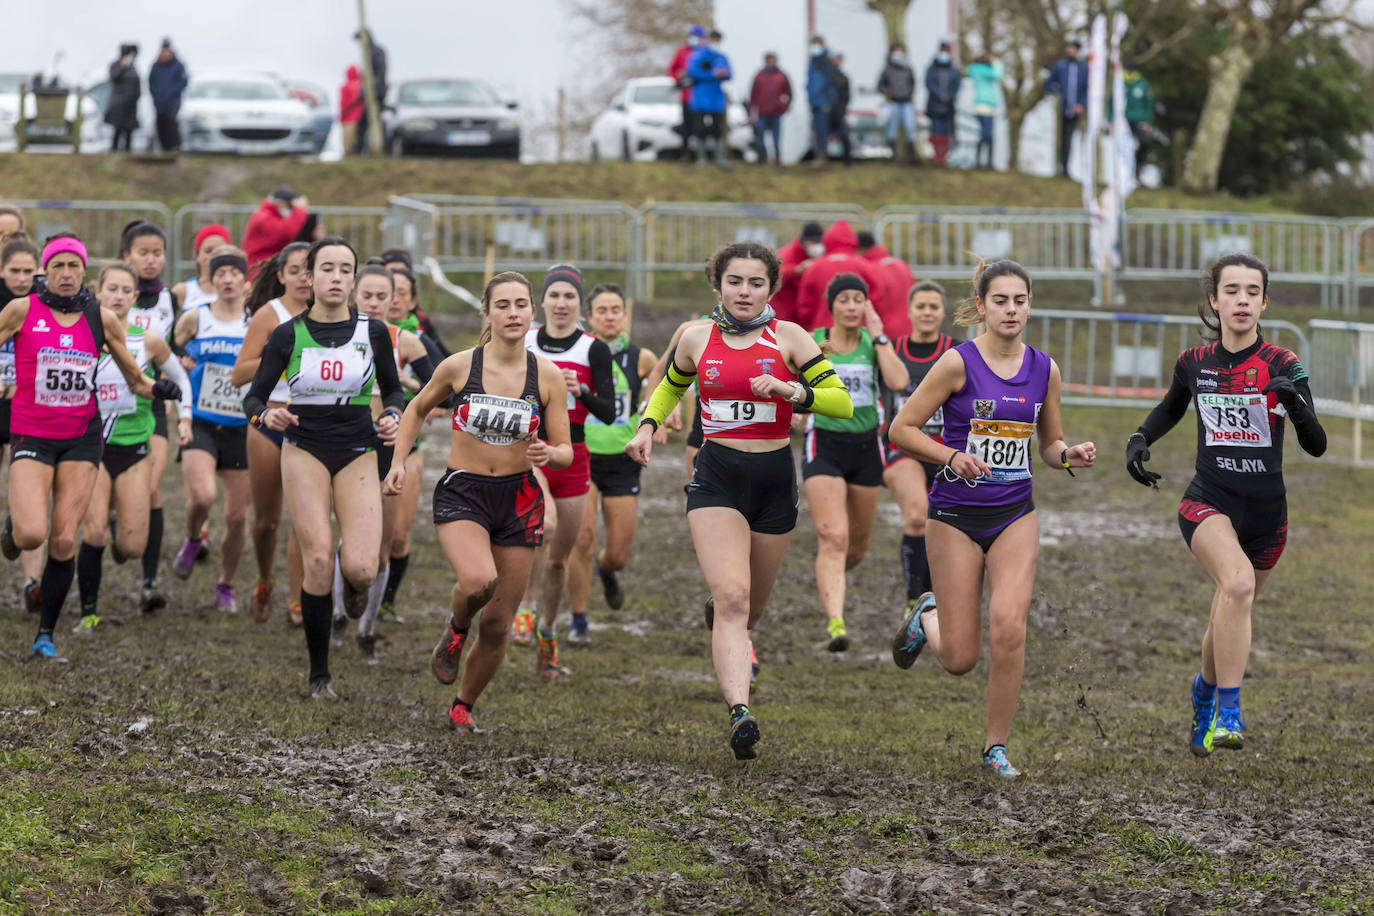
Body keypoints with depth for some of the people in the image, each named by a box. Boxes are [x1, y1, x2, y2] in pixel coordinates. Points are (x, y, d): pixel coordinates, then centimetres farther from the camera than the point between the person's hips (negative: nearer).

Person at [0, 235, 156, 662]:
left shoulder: (102, 319, 3)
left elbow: (133, 376, 12)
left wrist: (154, 387, -7)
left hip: (81, 438, 2)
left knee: (64, 540, -4)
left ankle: (46, 636, 9)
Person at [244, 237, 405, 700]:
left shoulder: (373, 332, 0)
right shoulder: (288, 335, -3)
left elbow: (393, 388, 14)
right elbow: (253, 397, 2)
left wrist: (392, 417, -7)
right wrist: (267, 415, -20)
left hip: (358, 455, 1)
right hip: (304, 452, -1)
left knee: (360, 569, -16)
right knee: (320, 562, -14)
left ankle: (354, 583, 25)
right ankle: (319, 675, 2)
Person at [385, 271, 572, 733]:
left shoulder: (549, 376, -4)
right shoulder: (458, 366, -7)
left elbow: (565, 452, 1)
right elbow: (418, 408, 13)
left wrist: (549, 453, -21)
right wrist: (399, 462, 4)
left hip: (518, 499, 2)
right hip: (462, 492, -2)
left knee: (497, 625, 4)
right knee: (479, 582, -32)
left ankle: (463, 707, 29)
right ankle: (456, 629, 4)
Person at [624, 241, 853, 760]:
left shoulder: (788, 338, -2)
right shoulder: (697, 339, 3)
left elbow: (842, 403, -7)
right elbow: (669, 387, 25)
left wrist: (792, 391, -23)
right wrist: (647, 428, 8)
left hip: (775, 479, 1)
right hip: (717, 479, -1)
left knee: (751, 606, 15)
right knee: (732, 598, -20)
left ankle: (726, 628, 53)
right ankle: (740, 714, -31)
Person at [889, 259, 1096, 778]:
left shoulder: (1044, 370, 3)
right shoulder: (959, 362, -10)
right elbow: (902, 429, -8)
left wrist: (1068, 456, -6)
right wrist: (951, 457, -22)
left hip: (1015, 515, 3)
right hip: (956, 515, -3)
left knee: (1008, 625, -19)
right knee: (960, 659, 0)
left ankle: (996, 747, -3)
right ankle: (927, 616, 37)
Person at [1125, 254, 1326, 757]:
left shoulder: (1282, 365, -9)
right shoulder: (1194, 363, -1)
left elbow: (1316, 446, -15)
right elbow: (1171, 409, 21)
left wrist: (1295, 403, -34)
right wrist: (1139, 439, 3)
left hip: (1266, 514, 1)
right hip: (1208, 504, -1)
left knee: (1229, 619, 15)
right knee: (1238, 582, -31)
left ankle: (1206, 690, 49)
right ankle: (1228, 713, -30)